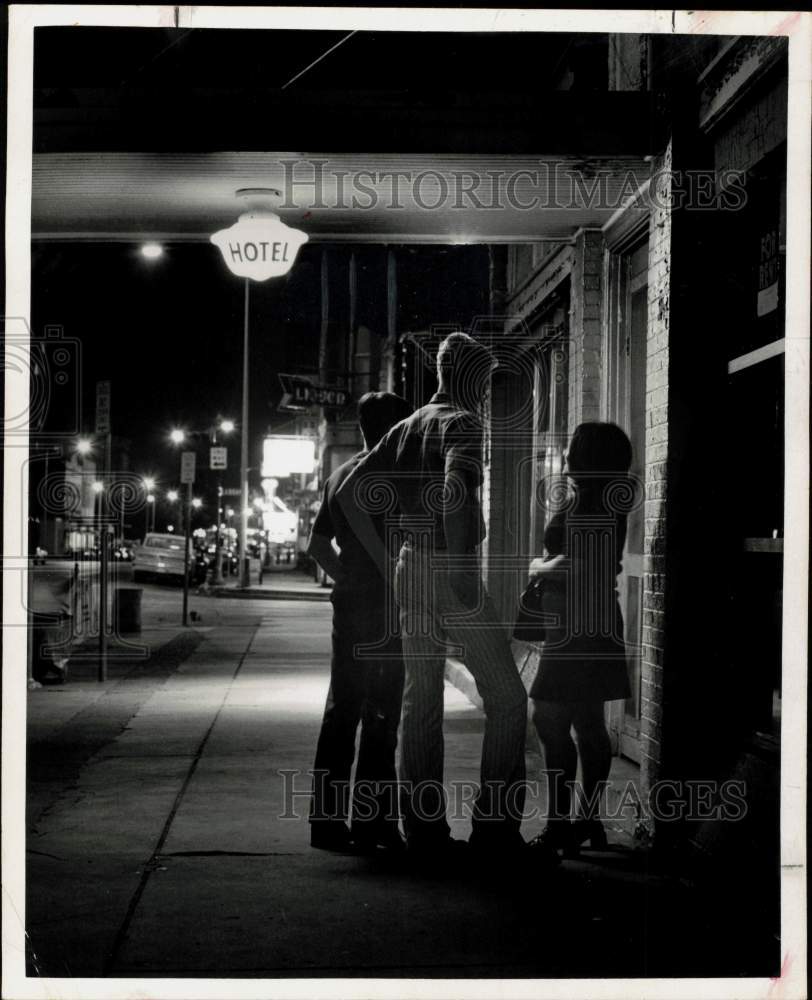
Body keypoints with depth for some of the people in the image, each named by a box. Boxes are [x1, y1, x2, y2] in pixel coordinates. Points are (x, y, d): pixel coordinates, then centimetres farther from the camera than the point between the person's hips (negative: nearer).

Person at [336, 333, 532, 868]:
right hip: (451, 571, -8)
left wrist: (383, 558, 13)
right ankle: (495, 824, 0)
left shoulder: (406, 427, 15)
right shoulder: (463, 423, -7)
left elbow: (349, 491, 13)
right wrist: (461, 569, -24)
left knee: (421, 702, 9)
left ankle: (425, 832, 11)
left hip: (411, 569, 8)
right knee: (507, 696, 1)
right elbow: (455, 487, -26)